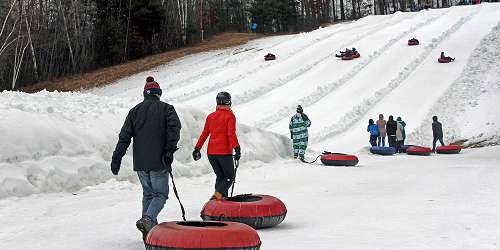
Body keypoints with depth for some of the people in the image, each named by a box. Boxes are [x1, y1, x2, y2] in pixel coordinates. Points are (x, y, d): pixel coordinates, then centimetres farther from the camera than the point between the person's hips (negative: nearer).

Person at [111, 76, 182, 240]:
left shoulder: (134, 111, 12)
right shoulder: (166, 108, 2)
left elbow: (124, 137, 7)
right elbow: (174, 128, -16)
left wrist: (116, 159, 6)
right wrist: (170, 150, -16)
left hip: (140, 162, 4)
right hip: (158, 161, -4)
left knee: (148, 193, 16)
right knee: (160, 194, 2)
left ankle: (149, 230, 11)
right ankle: (148, 219, -22)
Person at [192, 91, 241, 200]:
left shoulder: (210, 117, 11)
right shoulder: (230, 116, -4)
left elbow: (204, 134, 12)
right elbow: (231, 134, -14)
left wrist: (197, 148, 16)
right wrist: (237, 148, -17)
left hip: (211, 152, 5)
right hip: (224, 152, -5)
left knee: (220, 176, 17)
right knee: (229, 177, 5)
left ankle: (222, 198, 5)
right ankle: (218, 194, -18)